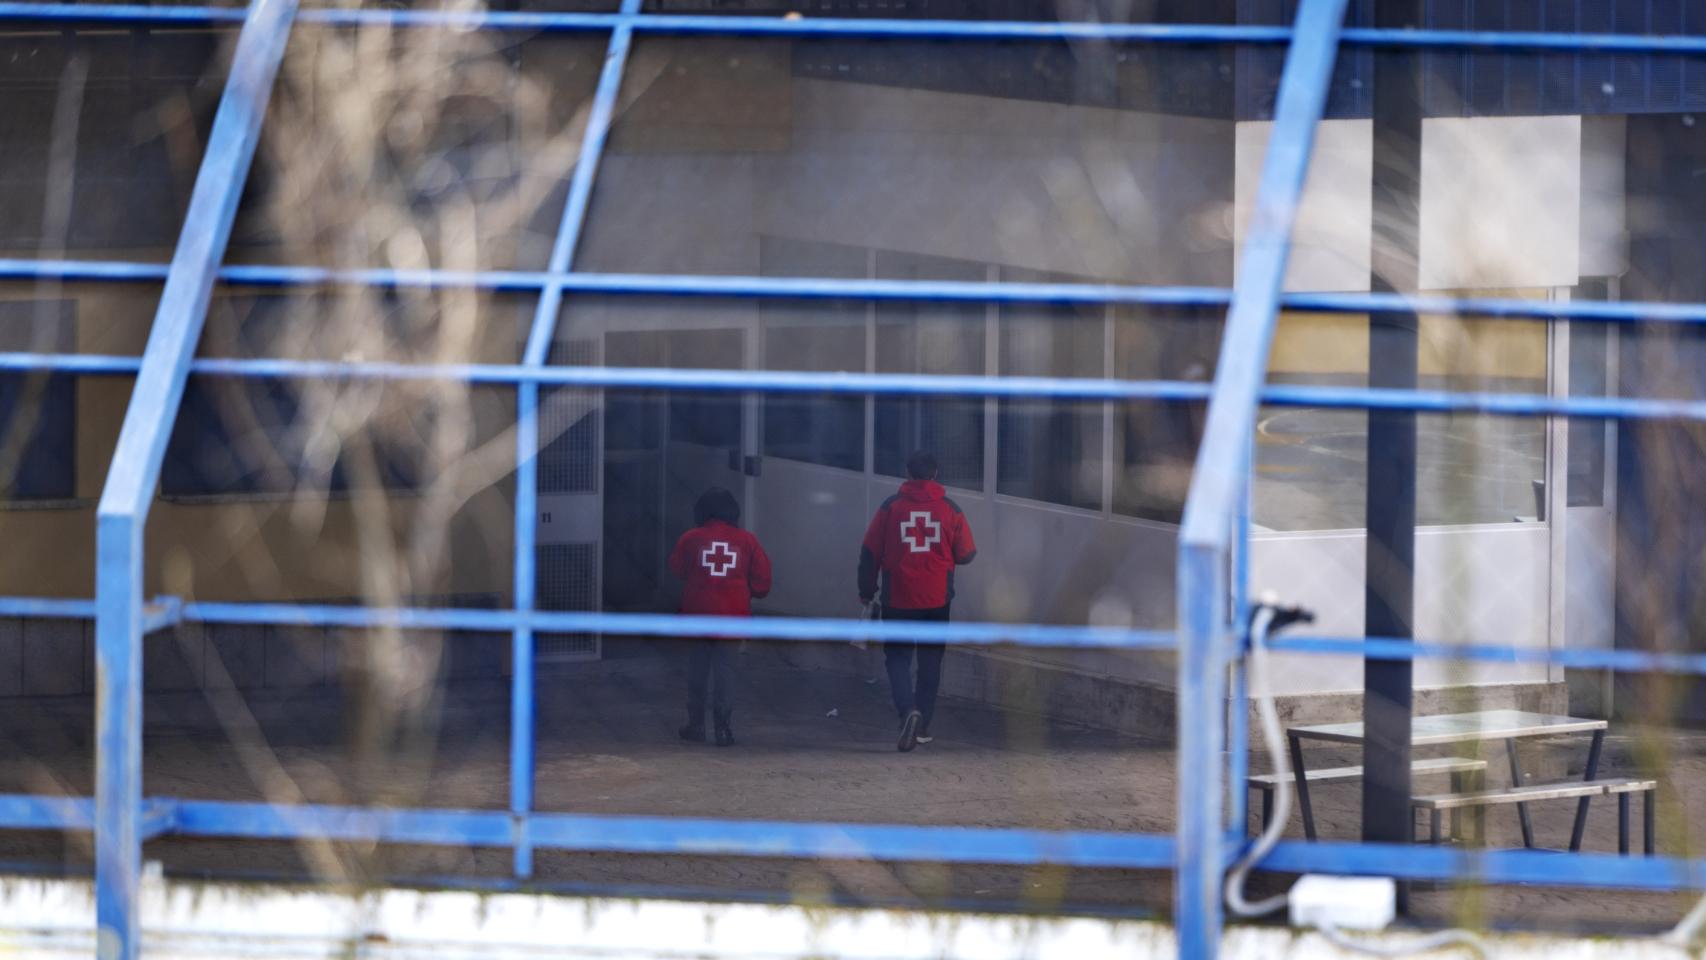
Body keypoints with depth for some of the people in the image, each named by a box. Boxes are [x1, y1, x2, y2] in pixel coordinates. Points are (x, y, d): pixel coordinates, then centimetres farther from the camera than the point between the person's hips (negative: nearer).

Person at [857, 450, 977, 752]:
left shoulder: (891, 507, -6)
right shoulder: (950, 509, -3)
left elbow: (870, 552, -2)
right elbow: (966, 554, 3)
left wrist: (866, 590, 11)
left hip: (898, 601, -1)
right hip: (937, 600, 1)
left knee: (898, 658, 6)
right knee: (930, 661, 14)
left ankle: (909, 711, -19)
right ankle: (923, 727, 18)